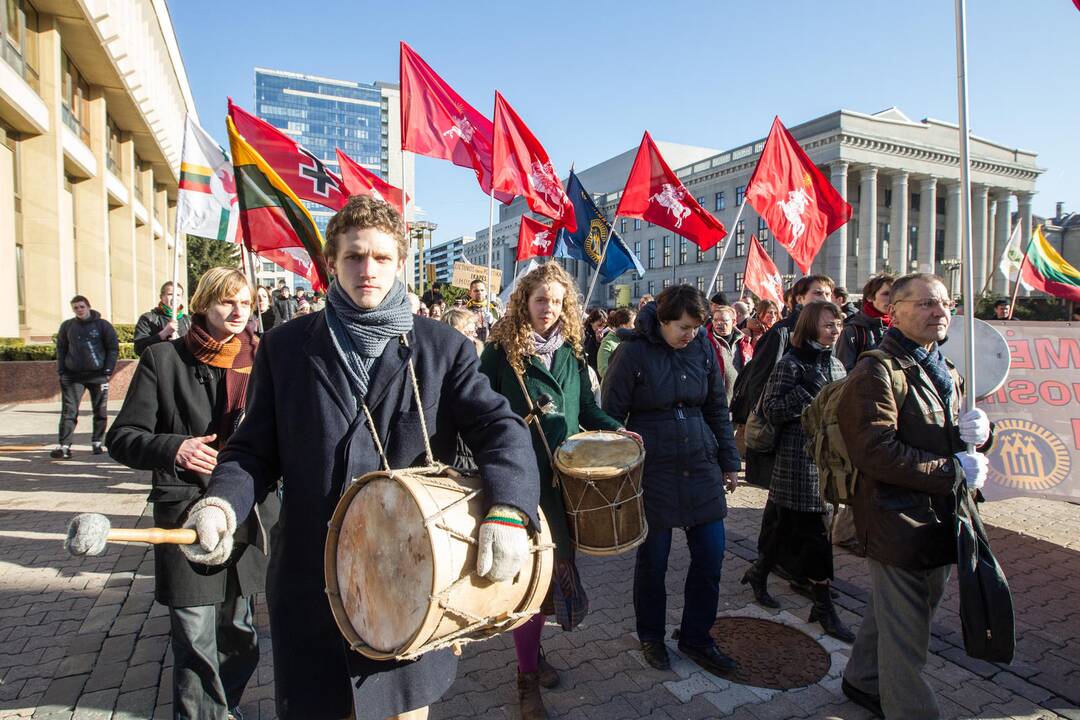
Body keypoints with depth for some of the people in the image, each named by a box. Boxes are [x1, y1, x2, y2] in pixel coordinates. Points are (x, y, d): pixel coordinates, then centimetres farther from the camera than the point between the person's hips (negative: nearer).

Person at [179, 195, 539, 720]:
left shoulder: (444, 348, -3)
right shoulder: (286, 346, 2)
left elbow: (500, 428, -10)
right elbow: (256, 448, 5)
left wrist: (507, 510, -28)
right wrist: (222, 501, -15)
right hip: (312, 587, 1)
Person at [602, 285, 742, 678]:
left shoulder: (703, 347, 2)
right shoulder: (633, 352, -11)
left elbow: (718, 408, 10)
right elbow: (611, 415, -7)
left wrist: (728, 461, 11)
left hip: (700, 466, 4)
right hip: (652, 470, -4)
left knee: (711, 554, 7)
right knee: (653, 559, 8)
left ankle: (696, 638, 29)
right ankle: (651, 637, 32)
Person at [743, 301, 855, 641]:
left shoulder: (835, 364, 12)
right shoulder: (791, 363, -9)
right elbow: (771, 409, -13)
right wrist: (807, 390, -22)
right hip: (799, 459, -7)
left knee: (790, 525, 14)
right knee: (815, 533, -3)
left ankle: (758, 572, 33)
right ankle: (824, 607, 9)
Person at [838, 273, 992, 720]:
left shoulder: (946, 373, 16)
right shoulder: (875, 373, -15)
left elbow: (960, 443, 20)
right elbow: (877, 453, -24)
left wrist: (976, 434, -4)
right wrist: (953, 472, -19)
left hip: (938, 521, 9)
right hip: (897, 521, -9)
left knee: (890, 611, 22)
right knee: (906, 632, 2)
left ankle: (863, 680, 41)